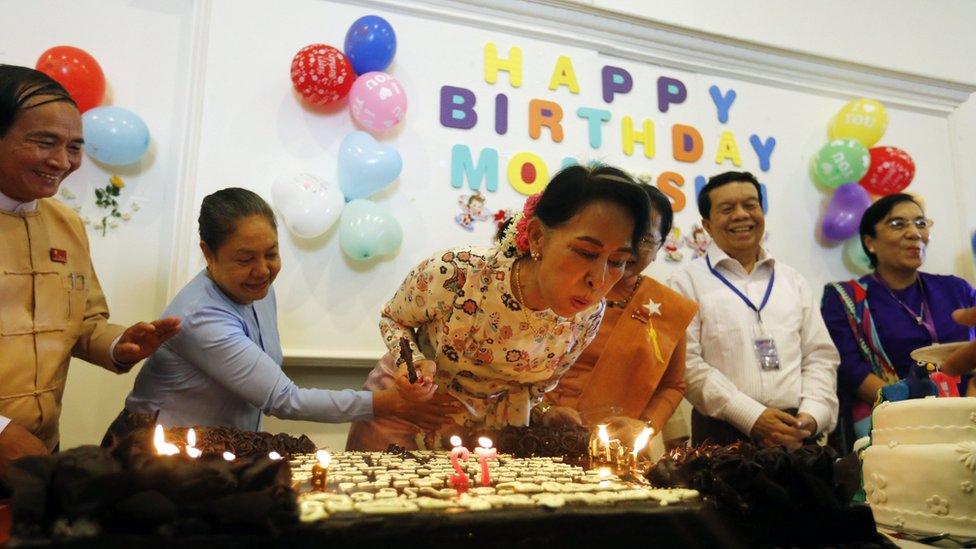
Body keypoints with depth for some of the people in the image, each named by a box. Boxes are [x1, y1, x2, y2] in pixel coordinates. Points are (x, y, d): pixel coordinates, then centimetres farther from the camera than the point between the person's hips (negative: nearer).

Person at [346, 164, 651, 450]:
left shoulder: (589, 314, -20)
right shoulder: (453, 274, -32)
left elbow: (539, 384, -1)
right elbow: (393, 319, -10)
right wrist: (417, 370, -27)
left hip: (485, 432, 2)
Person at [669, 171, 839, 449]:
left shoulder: (792, 280, 14)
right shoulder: (688, 282, -2)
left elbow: (820, 355, 11)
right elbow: (687, 362, -11)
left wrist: (812, 415, -5)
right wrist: (752, 416, -15)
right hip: (723, 436, -3)